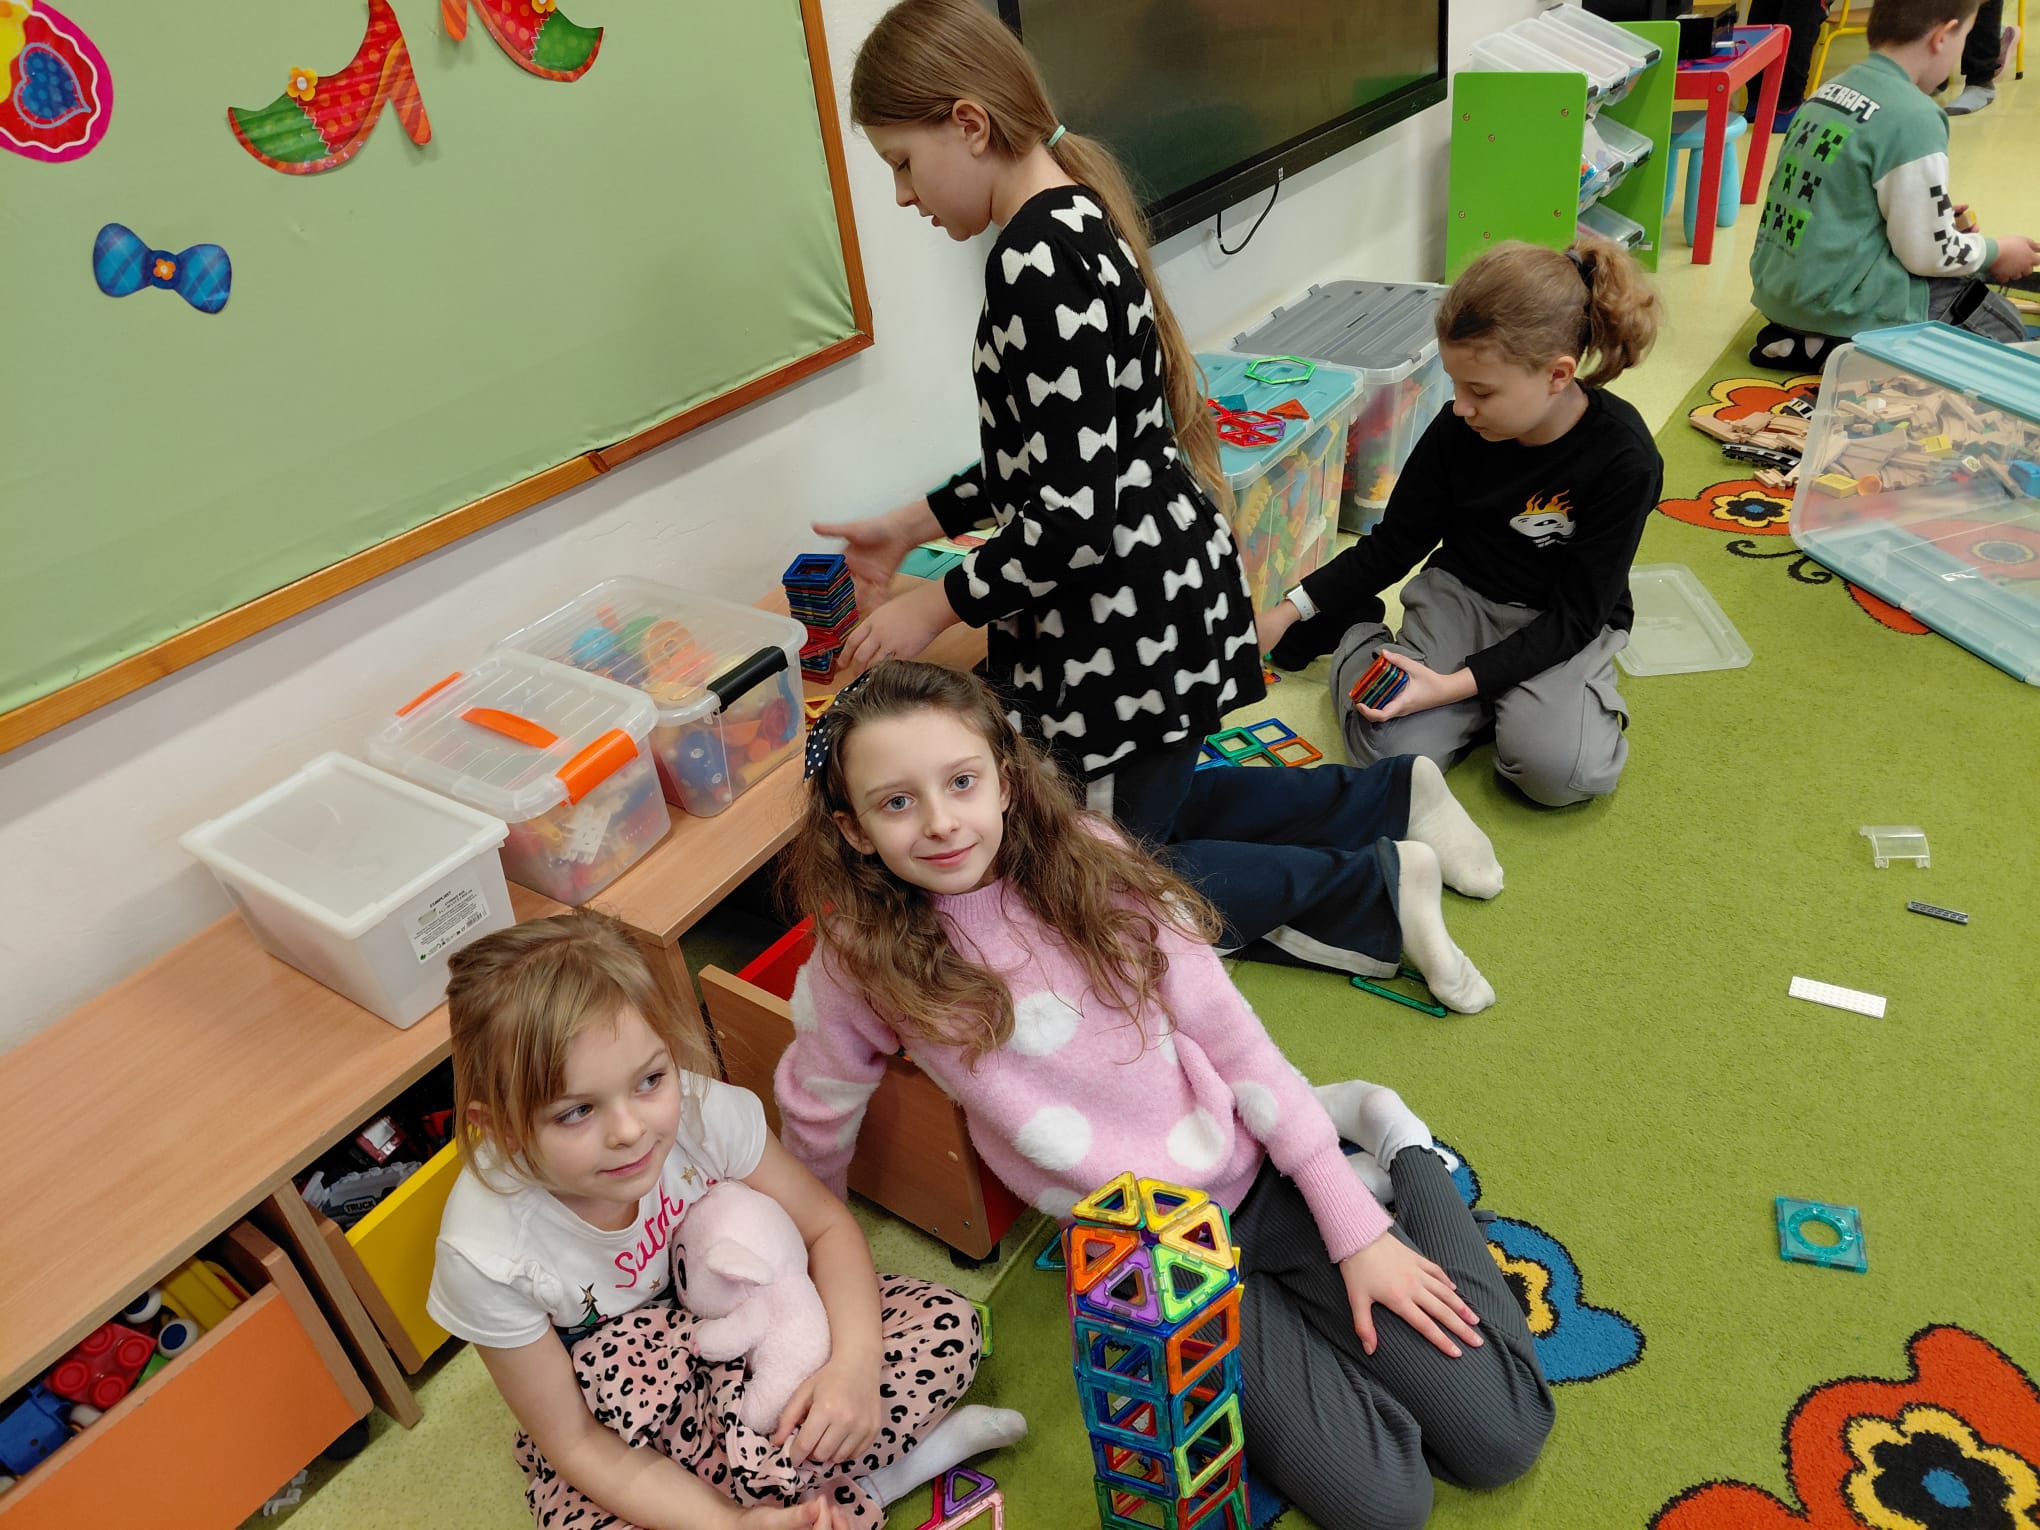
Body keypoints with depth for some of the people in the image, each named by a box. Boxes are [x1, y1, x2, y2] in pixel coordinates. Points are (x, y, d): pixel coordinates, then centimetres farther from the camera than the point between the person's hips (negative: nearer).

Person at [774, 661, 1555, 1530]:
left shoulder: (1086, 862, -11)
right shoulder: (862, 957, -13)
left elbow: (1233, 1039, -6)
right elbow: (815, 1113, 5)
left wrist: (1356, 1230, -6)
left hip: (1254, 1172, 1)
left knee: (1499, 1437, -3)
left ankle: (1392, 1147, 18)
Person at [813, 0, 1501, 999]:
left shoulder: (1040, 260, -23)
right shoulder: (1074, 220, 9)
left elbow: (1070, 512, -26)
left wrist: (938, 606, -12)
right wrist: (913, 526, 14)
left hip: (1126, 618, -10)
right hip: (1159, 583, 10)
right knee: (1142, 817, 26)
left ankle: (1370, 888, 10)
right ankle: (1390, 805, 25)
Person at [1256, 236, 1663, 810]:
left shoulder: (1624, 459, -22)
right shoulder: (1458, 430, -13)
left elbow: (1574, 613, -21)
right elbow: (1394, 543, 2)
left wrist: (1457, 684, -33)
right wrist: (1290, 610, -8)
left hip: (1560, 625, -2)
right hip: (1459, 595, 2)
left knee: (1561, 771, -30)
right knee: (1389, 751, -22)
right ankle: (1356, 636, 5)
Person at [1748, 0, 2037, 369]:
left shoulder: (1831, 89, 6)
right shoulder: (1914, 118, -18)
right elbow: (1928, 254, -14)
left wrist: (1931, 205, 22)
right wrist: (1996, 253, 6)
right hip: (1842, 306, -8)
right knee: (2003, 327, 12)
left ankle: (1797, 337, 7)